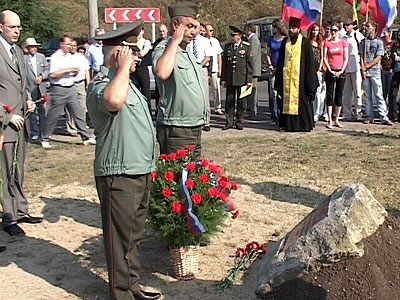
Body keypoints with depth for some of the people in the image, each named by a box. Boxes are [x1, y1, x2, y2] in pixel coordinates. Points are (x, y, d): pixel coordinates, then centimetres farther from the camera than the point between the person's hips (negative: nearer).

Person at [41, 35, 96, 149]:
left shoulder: (70, 57, 15)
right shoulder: (55, 57, -7)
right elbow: (53, 74, -16)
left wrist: (75, 72, 1)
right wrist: (68, 70, -16)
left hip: (71, 88, 7)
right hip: (58, 89, -6)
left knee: (78, 112, 3)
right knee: (53, 115, 0)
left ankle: (86, 137, 6)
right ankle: (45, 139, 12)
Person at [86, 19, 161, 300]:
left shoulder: (124, 81, 17)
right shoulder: (101, 84, -17)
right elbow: (113, 100, -43)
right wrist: (123, 67, -28)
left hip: (140, 172, 10)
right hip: (119, 175, -10)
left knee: (135, 234, 19)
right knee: (120, 238, 1)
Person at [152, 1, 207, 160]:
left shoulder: (189, 54, 17)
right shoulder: (164, 50, -12)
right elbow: (161, 73, -36)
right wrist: (175, 41, -24)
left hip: (195, 128, 9)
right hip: (176, 131, -9)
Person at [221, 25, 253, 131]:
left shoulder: (246, 47, 0)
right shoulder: (227, 46, 9)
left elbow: (250, 65, -1)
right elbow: (224, 63, 11)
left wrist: (249, 80, -5)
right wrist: (223, 79, 7)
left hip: (242, 79, -2)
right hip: (230, 79, 3)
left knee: (241, 101, 4)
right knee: (229, 101, 3)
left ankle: (239, 122, 13)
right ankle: (229, 122, 11)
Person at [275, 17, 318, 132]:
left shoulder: (305, 43, -2)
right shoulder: (285, 42, 10)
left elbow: (309, 62, -2)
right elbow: (280, 61, 14)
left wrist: (310, 82, -8)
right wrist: (279, 79, 10)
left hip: (300, 77, -4)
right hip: (287, 77, 4)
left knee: (302, 100, -1)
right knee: (287, 100, 5)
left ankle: (304, 124, 8)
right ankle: (289, 124, 12)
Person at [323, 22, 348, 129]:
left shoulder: (343, 42, 5)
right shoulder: (327, 43, 4)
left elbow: (346, 59, 2)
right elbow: (325, 58, 1)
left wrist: (341, 71, -9)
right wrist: (330, 71, -8)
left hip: (341, 72, 1)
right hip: (330, 71, -1)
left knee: (339, 96, 4)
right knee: (330, 96, -3)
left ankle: (336, 120, 11)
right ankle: (329, 121, -2)